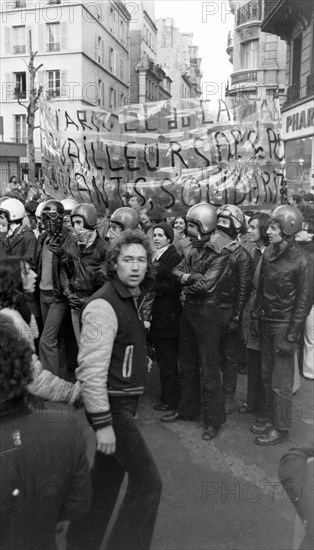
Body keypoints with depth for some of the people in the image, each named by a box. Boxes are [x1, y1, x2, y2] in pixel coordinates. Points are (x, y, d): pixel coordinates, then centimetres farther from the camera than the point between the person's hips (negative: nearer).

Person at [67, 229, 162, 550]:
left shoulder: (133, 298, 7)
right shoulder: (104, 306, -22)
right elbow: (91, 369, -24)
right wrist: (103, 423, -23)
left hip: (125, 400, 9)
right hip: (112, 404, -9)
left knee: (108, 476, 21)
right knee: (147, 481, -4)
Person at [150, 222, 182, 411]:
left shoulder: (174, 257, -9)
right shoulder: (154, 256, 15)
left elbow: (175, 287, -15)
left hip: (168, 312, -7)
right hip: (155, 311, 7)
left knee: (167, 358, -1)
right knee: (161, 356, 13)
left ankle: (170, 400, 10)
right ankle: (168, 395, 25)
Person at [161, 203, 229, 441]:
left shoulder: (220, 255, -14)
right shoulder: (195, 252, 10)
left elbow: (206, 284, -23)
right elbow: (176, 271, 3)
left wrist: (186, 281, -7)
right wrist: (191, 276, -15)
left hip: (208, 314, -8)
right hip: (189, 311, 8)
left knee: (208, 369, 1)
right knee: (187, 364, 17)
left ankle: (214, 420, 16)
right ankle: (188, 409, 34)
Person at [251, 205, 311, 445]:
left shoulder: (300, 261, -17)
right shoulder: (269, 253, 2)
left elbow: (304, 301, -13)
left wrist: (291, 336, -14)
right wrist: (256, 316, 10)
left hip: (284, 326, -7)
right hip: (267, 324, 7)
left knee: (281, 383, 4)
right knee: (267, 377, 16)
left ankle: (281, 428, 20)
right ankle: (272, 420, 32)